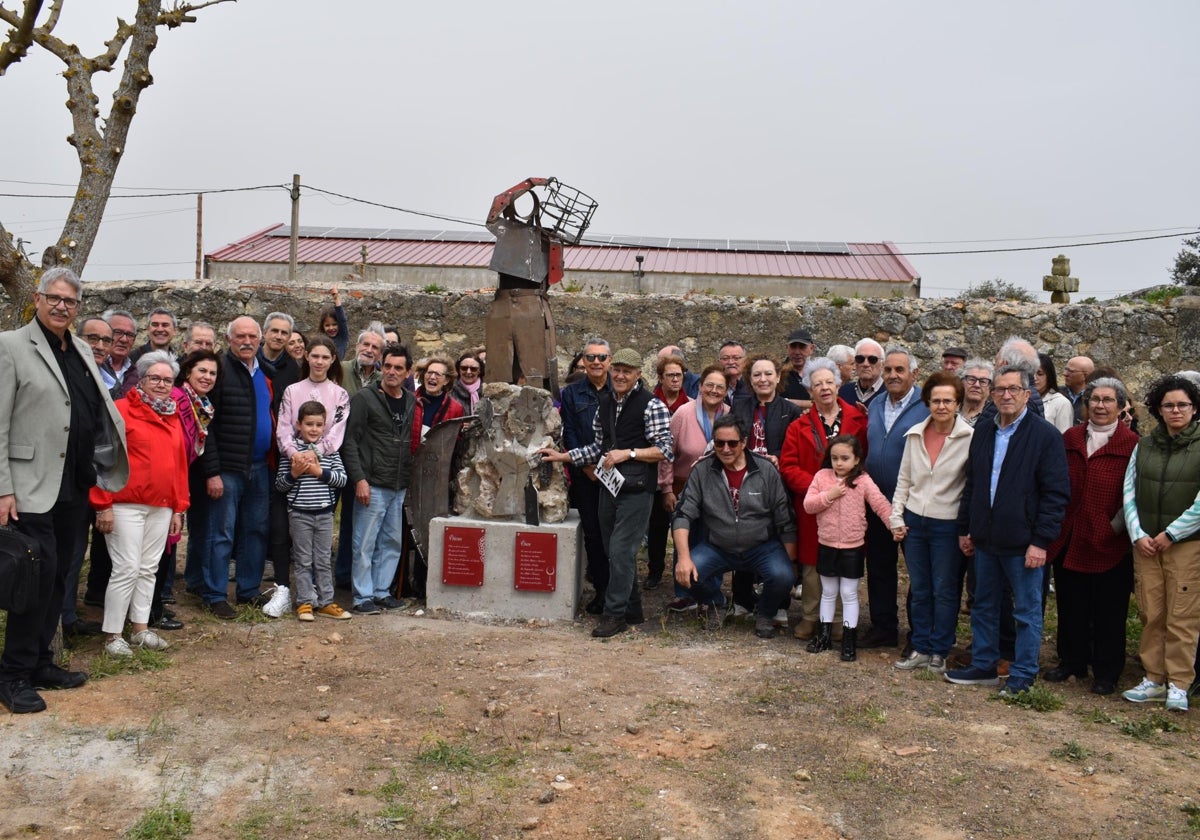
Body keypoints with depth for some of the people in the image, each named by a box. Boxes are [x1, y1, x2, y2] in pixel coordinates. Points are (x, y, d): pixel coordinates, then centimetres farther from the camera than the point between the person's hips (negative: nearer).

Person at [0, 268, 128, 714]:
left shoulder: (82, 351, 13)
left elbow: (100, 411, 20)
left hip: (76, 487, 7)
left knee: (58, 576, 13)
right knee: (40, 574, -7)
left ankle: (41, 662, 25)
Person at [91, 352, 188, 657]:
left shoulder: (173, 418, 15)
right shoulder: (121, 409, -5)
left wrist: (179, 508, 13)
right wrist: (103, 504, -13)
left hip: (162, 508, 6)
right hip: (125, 505, -6)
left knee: (149, 569, 11)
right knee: (127, 569, -5)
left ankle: (140, 629, 21)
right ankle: (113, 635, 5)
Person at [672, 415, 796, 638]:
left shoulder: (766, 471, -7)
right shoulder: (701, 471, -6)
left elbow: (785, 522, -3)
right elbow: (683, 515, -9)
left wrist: (791, 562, -5)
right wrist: (683, 557, -22)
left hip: (762, 547, -1)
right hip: (716, 548, 1)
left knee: (781, 576, -29)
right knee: (686, 574, -25)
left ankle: (765, 614, 8)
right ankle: (713, 604, 12)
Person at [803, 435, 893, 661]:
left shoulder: (863, 481, -8)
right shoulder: (822, 476, -2)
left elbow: (881, 504, -13)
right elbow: (808, 505, -6)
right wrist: (829, 495, -19)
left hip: (852, 547, -3)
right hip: (826, 545, 3)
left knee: (849, 594, 5)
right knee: (828, 593, 16)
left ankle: (849, 639, 14)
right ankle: (824, 634, 28)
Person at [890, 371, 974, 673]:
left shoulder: (970, 438, -10)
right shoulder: (915, 435, 3)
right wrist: (896, 517, 5)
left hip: (947, 525, -4)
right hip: (914, 521, 4)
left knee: (944, 591, 6)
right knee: (919, 590, 12)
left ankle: (939, 652, 20)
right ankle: (921, 648, 24)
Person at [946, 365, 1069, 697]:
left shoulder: (1046, 435, -9)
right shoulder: (982, 433, 10)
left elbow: (1056, 493, -11)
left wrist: (1041, 540, -15)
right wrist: (965, 528, 14)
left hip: (1022, 542, -6)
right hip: (985, 539, 6)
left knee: (1027, 612, 6)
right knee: (984, 606, 16)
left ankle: (1022, 676, 18)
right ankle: (983, 666, 29)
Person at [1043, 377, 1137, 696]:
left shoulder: (1131, 443, -5)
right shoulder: (1071, 438, 9)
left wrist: (1116, 526, -12)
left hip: (1110, 542, -4)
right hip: (1069, 538, 4)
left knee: (1108, 611, 7)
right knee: (1070, 606, 13)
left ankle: (1106, 672, 20)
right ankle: (1072, 661, 29)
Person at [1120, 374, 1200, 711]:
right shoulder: (1143, 446, 10)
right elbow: (1129, 493, 8)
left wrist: (1170, 535, -8)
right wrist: (1138, 535, -2)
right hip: (1146, 543, 4)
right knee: (1151, 615, 6)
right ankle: (1154, 680, 15)